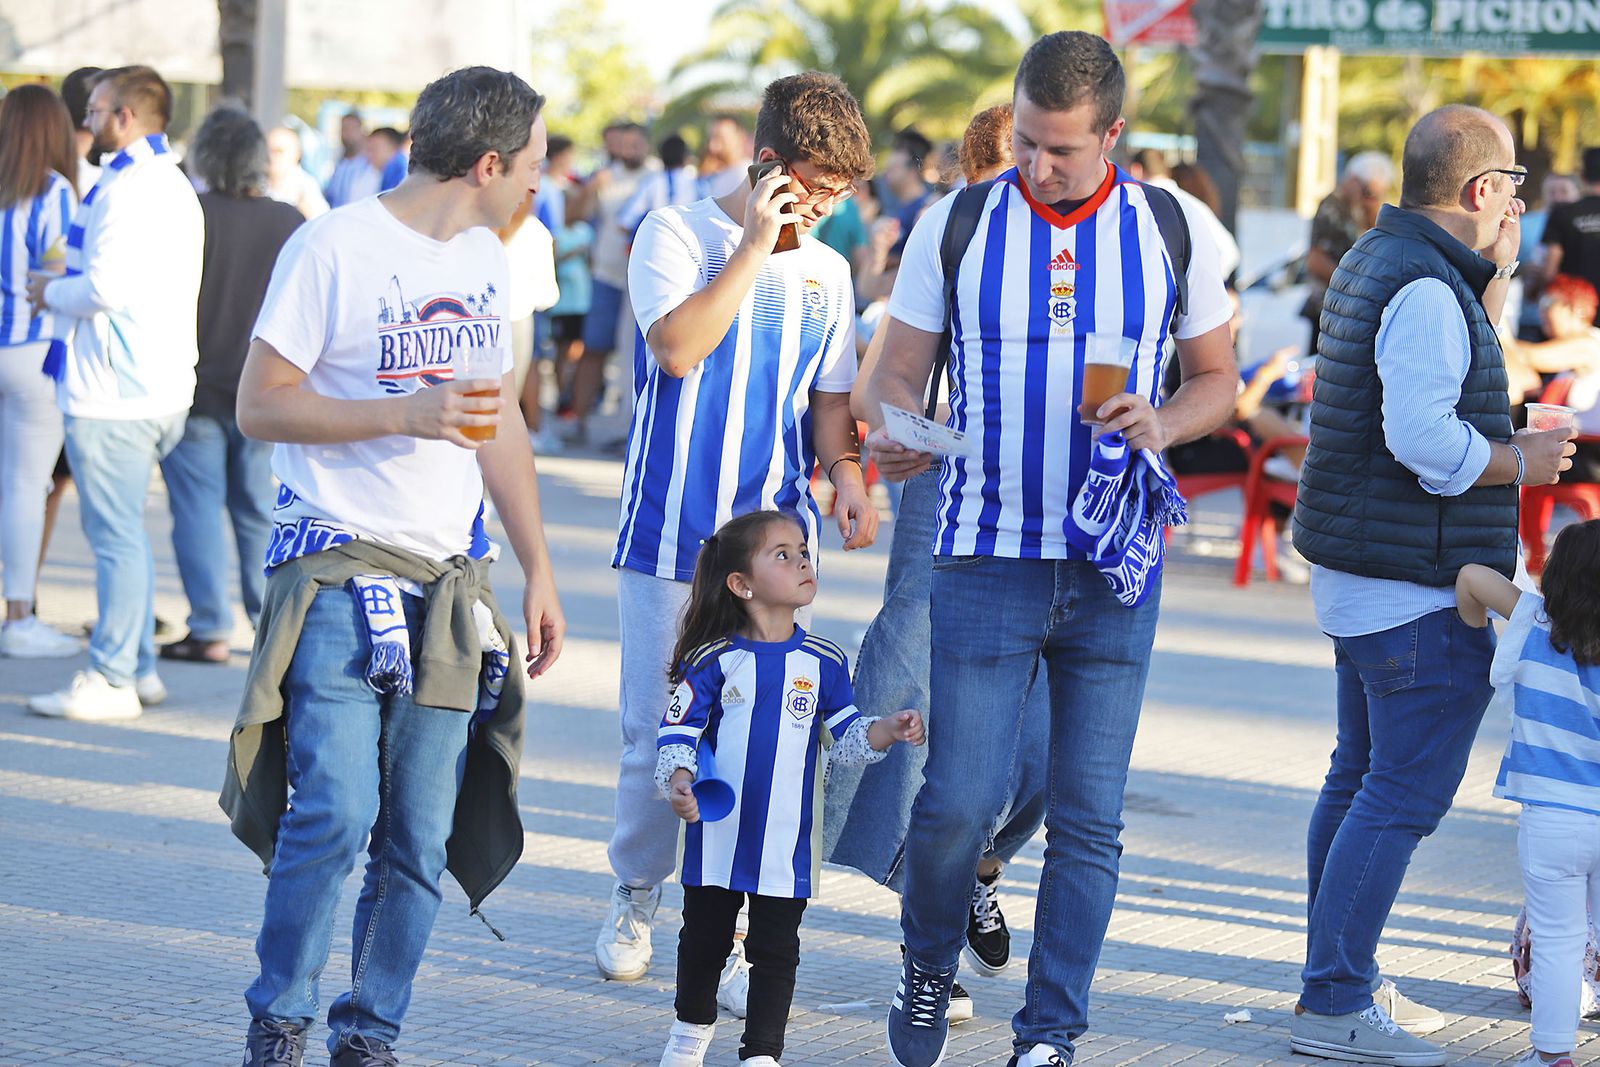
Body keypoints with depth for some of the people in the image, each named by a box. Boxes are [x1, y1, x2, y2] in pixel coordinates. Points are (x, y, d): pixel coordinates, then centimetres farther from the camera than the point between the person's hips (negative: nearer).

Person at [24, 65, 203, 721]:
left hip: (114, 395, -10)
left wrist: (52, 293, -5)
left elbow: (108, 286, -23)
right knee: (124, 531, 16)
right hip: (163, 387, 10)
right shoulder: (176, 186, 17)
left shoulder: (128, 188, -14)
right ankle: (139, 666, 19)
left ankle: (111, 680, -2)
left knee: (115, 534, -6)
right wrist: (66, 288, 17)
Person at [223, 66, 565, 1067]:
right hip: (340, 571, -6)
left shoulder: (485, 259, 15)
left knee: (421, 838, 1)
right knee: (337, 811, -14)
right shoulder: (333, 249, -7)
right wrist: (408, 414, -17)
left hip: (448, 577, 6)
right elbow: (259, 404, -8)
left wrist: (539, 571, 20)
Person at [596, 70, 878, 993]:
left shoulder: (827, 271, 13)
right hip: (672, 533, -3)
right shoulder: (676, 234, -2)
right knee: (656, 733, 1)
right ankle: (637, 899, 20)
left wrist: (848, 473, -2)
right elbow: (678, 347, -17)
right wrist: (755, 247, -15)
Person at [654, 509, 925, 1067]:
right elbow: (678, 729, -6)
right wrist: (678, 780, -23)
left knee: (776, 950, 1)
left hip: (787, 842, 0)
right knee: (704, 936, 16)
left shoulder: (823, 663, 0)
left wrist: (887, 730, -13)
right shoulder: (714, 660, -6)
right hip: (717, 833, 0)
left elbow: (844, 738, 5)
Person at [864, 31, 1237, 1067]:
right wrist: (892, 433, -18)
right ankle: (929, 968, 22)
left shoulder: (1172, 231, 3)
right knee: (959, 800, -7)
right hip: (986, 555, -1)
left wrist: (1163, 423, -10)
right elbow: (899, 371, 5)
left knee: (1088, 819, 2)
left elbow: (1217, 378, 11)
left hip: (1115, 566, 1)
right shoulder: (956, 224, 1)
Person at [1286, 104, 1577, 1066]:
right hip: (1422, 589, -11)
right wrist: (1523, 461, -12)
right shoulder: (1426, 286, -19)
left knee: (1362, 779, 17)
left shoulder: (1375, 261, 14)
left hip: (1359, 572, 11)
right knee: (1406, 795, -8)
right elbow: (1425, 435, -28)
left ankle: (1343, 982, 25)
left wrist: (1499, 268, 16)